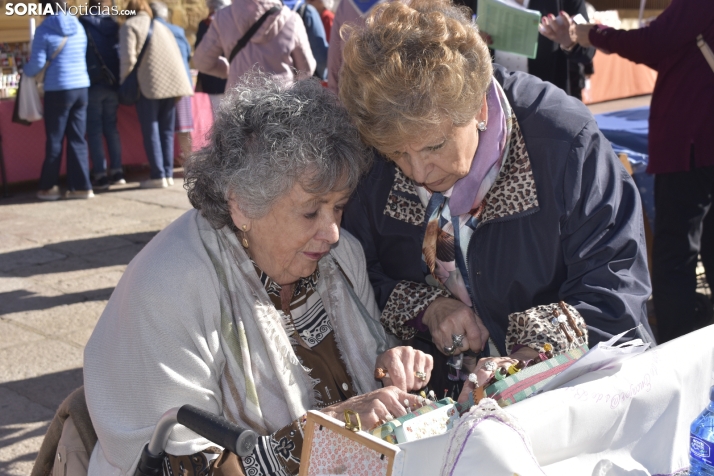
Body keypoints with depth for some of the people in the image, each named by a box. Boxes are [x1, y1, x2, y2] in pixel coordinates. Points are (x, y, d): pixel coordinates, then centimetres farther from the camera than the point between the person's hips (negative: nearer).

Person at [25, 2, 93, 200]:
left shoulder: (44, 29, -7)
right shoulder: (78, 27, 9)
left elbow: (37, 63, -8)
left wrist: (25, 71, 12)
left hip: (58, 89, -5)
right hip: (81, 87, 5)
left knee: (54, 140, 4)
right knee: (77, 139, 8)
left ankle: (49, 187, 13)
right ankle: (81, 186, 8)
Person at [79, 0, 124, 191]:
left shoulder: (82, 25, -2)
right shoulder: (114, 25, 8)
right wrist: (119, 80, 13)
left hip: (92, 85, -4)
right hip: (113, 84, 4)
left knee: (94, 130, 0)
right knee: (111, 127, 12)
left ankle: (100, 176, -4)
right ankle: (116, 172, 10)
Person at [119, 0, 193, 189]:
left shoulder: (129, 25, 4)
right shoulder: (161, 26, 23)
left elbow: (128, 58, -7)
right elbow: (176, 55, 18)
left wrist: (124, 83, 5)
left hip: (150, 83, -6)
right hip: (172, 81, 6)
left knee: (150, 132, -1)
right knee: (167, 131, 11)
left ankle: (158, 176, -5)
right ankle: (168, 173, 10)